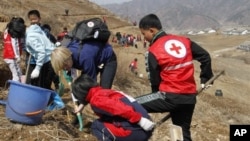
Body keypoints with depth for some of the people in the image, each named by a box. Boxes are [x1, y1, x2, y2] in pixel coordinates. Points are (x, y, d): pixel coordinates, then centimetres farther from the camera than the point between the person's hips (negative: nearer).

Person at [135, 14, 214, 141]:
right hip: (190, 97, 6)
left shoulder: (153, 51, -7)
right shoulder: (184, 41, 7)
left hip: (170, 97, -6)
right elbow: (205, 56, 12)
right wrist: (205, 78, 24)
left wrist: (158, 97, 14)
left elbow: (155, 80, -2)